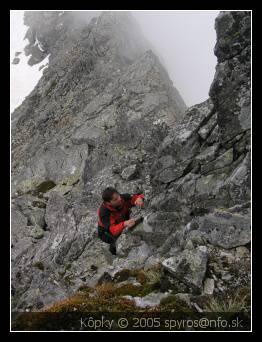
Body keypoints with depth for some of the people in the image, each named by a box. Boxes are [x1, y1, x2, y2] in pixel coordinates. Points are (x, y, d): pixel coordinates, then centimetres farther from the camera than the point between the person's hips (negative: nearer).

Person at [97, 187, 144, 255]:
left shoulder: (122, 198, -26)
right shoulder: (104, 212, -36)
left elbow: (139, 196, -19)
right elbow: (113, 230, -44)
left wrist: (139, 199, -43)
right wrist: (125, 224, -61)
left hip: (122, 226, 4)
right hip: (108, 232, -4)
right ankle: (114, 247, 7)